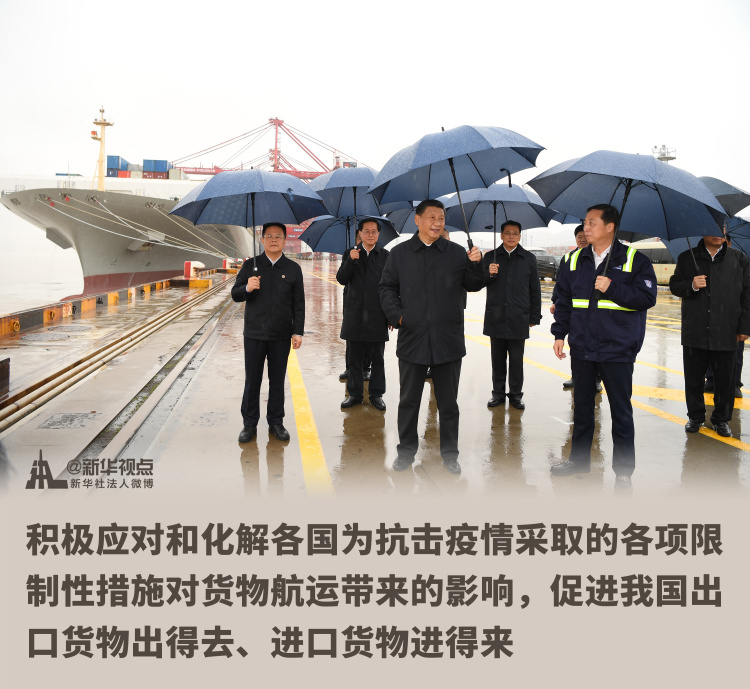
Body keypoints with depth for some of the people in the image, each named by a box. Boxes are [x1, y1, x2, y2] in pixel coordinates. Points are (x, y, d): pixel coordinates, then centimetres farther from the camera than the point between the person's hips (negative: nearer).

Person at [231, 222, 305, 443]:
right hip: (254, 334, 0)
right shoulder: (250, 266, 5)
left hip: (281, 336, 0)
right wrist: (247, 288, -17)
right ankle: (249, 424, 15)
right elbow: (235, 294, 5)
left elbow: (299, 304, 5)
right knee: (252, 381, 5)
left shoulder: (293, 269, 6)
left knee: (277, 381, 8)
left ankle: (276, 423, 20)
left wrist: (298, 332, -1)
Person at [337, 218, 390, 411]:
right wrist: (350, 261, -18)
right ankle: (355, 394, 18)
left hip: (377, 315, -1)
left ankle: (376, 395, 15)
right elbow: (341, 279, -2)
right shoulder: (351, 254, 8)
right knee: (355, 358, 8)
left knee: (377, 359, 5)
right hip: (355, 314, 1)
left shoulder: (386, 256, 3)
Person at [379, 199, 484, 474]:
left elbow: (474, 286, 6)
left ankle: (450, 453, 22)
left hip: (448, 340, 0)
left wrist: (475, 265, -13)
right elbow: (387, 288, 10)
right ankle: (406, 451, 25)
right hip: (412, 339, 0)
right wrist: (397, 315, -4)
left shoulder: (457, 253, 5)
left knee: (448, 402, 9)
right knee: (408, 400, 11)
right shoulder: (400, 253, 6)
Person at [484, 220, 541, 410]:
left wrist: (534, 316, 6)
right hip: (495, 319, 1)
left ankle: (515, 394, 14)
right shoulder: (490, 257, 8)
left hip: (518, 319, -1)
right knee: (498, 359, 8)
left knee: (516, 360, 3)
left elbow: (535, 290, 9)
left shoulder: (529, 259, 8)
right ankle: (498, 393, 18)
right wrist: (489, 274, -13)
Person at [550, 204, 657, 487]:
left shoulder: (634, 260, -4)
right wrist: (559, 334, 7)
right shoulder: (575, 260, 8)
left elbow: (647, 297, -10)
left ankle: (623, 470, 17)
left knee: (621, 410, 4)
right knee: (582, 406, 15)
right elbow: (563, 299, 12)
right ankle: (579, 460, 30)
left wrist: (613, 288, -19)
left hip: (617, 349, -4)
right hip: (582, 347, 4)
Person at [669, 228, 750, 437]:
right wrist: (691, 286, -14)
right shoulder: (687, 259, 7)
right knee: (693, 378, 7)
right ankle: (695, 416, 23)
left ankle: (722, 419, 20)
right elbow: (674, 286, 8)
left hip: (726, 334, 0)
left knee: (725, 379, 6)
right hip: (694, 332, 0)